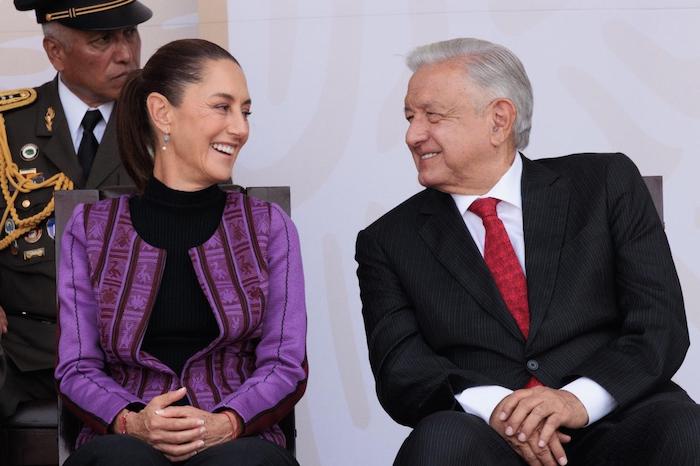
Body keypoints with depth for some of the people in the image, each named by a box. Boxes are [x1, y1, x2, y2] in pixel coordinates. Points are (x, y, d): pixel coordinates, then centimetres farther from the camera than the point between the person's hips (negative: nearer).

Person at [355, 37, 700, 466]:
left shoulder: (608, 184, 11)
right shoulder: (389, 242, 13)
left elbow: (662, 323, 3)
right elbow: (398, 368, 1)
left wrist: (579, 399, -15)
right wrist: (492, 406, -19)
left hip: (613, 425, 0)